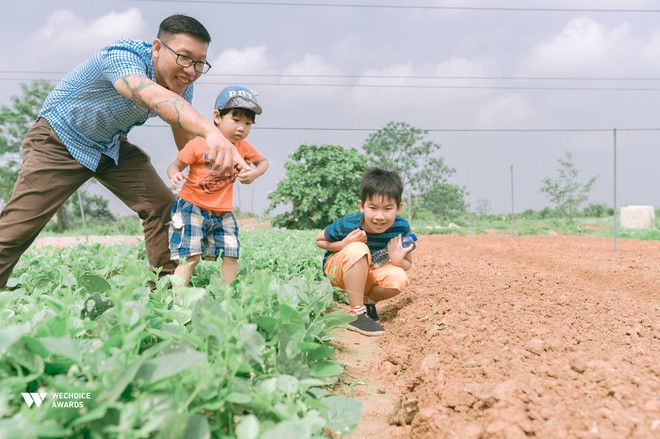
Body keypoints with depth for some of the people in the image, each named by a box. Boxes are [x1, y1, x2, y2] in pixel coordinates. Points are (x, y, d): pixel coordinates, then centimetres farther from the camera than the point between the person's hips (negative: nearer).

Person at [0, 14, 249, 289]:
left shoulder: (182, 86, -10)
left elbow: (187, 141, -3)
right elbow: (154, 97, -55)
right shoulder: (122, 57, -34)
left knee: (163, 207, -4)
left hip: (112, 145, 6)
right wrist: (211, 131, -72)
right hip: (59, 142, -6)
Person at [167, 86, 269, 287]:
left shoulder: (243, 148, 3)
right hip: (192, 207, -5)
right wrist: (175, 176, -30)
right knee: (191, 257, -13)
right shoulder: (198, 145, -12)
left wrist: (254, 173, -3)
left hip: (223, 213, 5)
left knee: (231, 255, 2)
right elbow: (175, 165, -6)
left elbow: (263, 161, 19)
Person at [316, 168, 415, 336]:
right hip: (336, 269, -3)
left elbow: (408, 265, -9)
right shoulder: (346, 225, -29)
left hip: (366, 276, 3)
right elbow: (319, 240, -10)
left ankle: (367, 301, 2)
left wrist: (398, 260, -34)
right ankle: (356, 313, -26)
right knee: (358, 249, -37)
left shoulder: (401, 228, -22)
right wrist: (344, 244, -30)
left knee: (399, 279, -29)